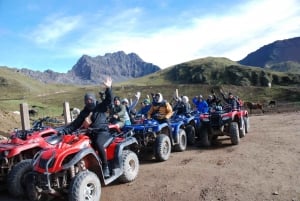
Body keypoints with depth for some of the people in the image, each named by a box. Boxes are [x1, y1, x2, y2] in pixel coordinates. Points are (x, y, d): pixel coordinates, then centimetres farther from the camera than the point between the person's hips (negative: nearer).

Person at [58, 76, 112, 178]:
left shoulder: (100, 107, 6)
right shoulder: (84, 113, 17)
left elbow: (108, 100, -8)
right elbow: (75, 124, 13)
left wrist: (108, 88, -22)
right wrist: (64, 130, 2)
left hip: (102, 131, -5)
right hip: (90, 133, 5)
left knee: (98, 143, -35)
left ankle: (105, 167, -21)